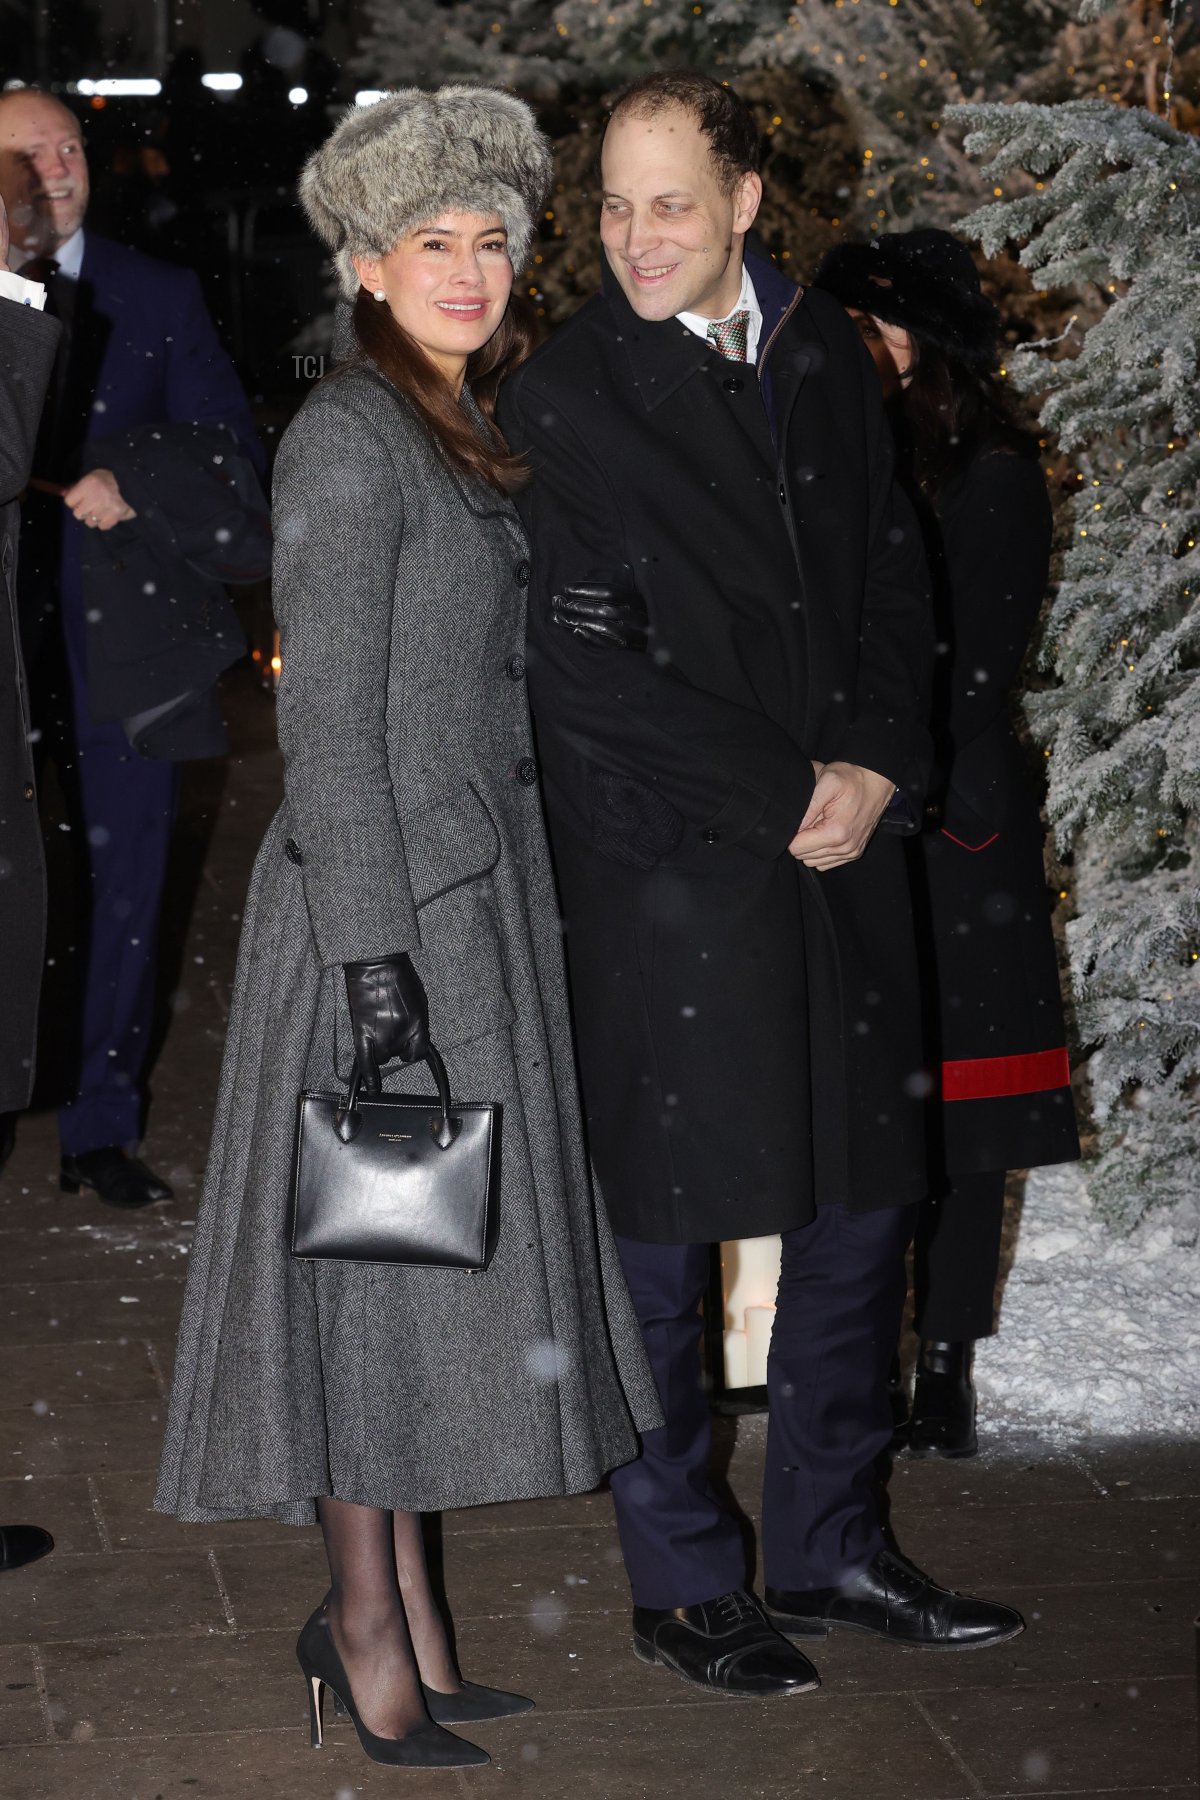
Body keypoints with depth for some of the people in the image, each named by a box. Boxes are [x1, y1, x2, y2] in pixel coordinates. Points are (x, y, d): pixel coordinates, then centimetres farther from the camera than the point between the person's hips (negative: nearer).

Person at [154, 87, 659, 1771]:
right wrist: (372, 957, -20)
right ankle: (368, 1628, 9)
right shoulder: (351, 441, -13)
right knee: (375, 1251, -1)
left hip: (481, 877, 9)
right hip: (385, 889, -9)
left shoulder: (468, 432, 14)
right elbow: (327, 723, -16)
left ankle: (397, 1606, 21)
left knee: (436, 1254, 12)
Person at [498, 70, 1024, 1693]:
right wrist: (782, 802, -12)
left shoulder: (827, 357, 9)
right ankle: (681, 1580, 18)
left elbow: (892, 577, 12)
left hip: (841, 846, 6)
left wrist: (874, 766, -4)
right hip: (664, 871, -5)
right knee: (665, 1236, 3)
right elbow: (593, 674, -12)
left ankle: (827, 1543, 26)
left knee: (862, 1206, 11)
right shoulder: (565, 399, -8)